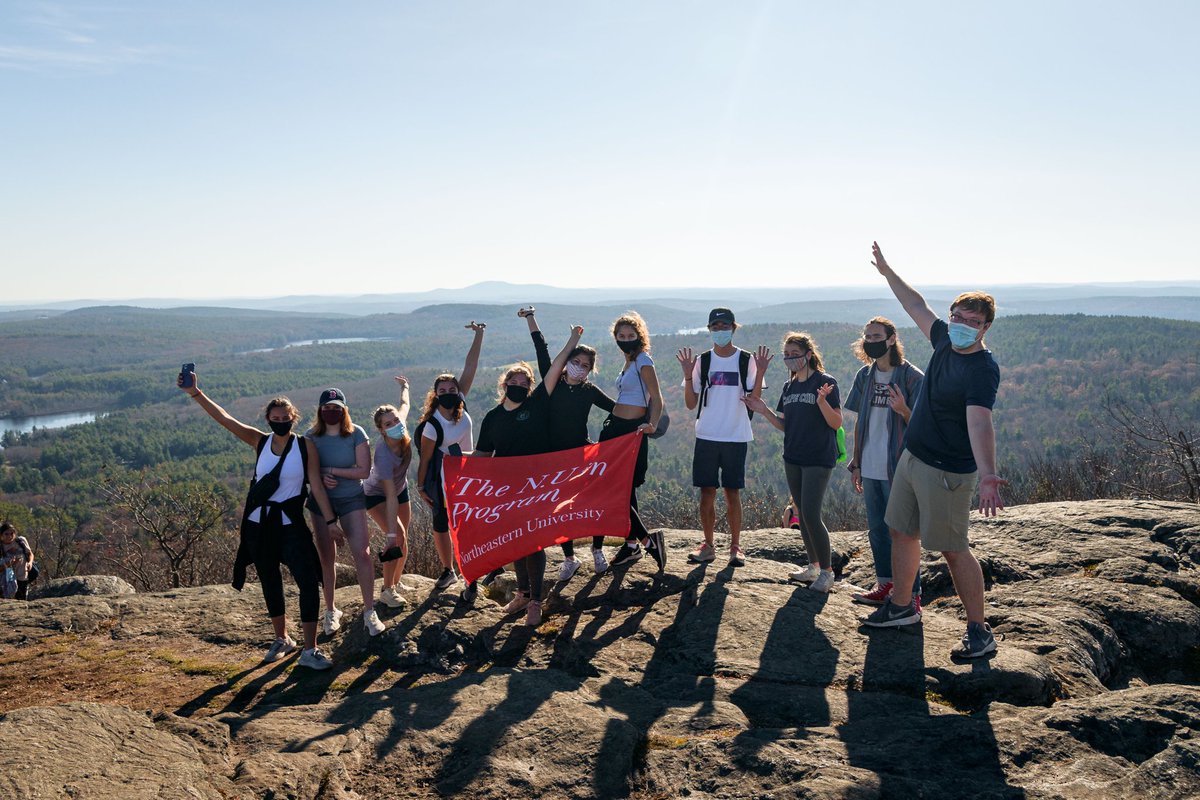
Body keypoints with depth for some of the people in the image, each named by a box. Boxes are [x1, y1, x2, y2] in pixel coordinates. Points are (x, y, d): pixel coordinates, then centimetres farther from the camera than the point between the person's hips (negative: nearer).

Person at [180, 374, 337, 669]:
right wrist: (195, 393, -13)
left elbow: (316, 486, -6)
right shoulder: (260, 442, 0)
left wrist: (330, 520, -10)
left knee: (308, 582, -12)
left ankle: (309, 650, -3)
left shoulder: (306, 446, -6)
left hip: (291, 525, -3)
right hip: (259, 525, 3)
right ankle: (282, 640, 34)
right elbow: (224, 418, -5)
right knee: (270, 584, 15)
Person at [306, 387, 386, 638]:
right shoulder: (311, 437, -1)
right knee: (327, 558, 8)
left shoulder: (356, 434, -8)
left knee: (362, 553, -10)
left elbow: (364, 471, -13)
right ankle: (330, 611, 24)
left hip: (352, 500, -2)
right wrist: (320, 477, -18)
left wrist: (331, 470, -17)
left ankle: (369, 612, 0)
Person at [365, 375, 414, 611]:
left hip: (400, 488, 7)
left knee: (403, 539, 10)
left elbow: (404, 405, 0)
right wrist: (391, 533, -39)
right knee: (397, 537, -20)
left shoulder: (402, 432, -25)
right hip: (377, 496, -7)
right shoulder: (383, 455, -40)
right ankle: (386, 591, -7)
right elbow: (391, 497, -40)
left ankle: (396, 583, 28)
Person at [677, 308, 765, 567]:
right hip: (706, 436, 2)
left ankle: (735, 546, 13)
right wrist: (688, 375, -9)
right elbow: (691, 404, 3)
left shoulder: (746, 360, 1)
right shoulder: (702, 361, 5)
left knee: (732, 492, 3)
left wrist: (760, 372, -14)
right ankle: (707, 546, 14)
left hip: (736, 436, -2)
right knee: (707, 492, 3)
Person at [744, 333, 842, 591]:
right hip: (793, 458, 7)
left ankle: (827, 571, 2)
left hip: (819, 459, -7)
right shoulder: (789, 387, 11)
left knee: (811, 514, -12)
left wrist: (822, 401, -30)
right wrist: (764, 410, -1)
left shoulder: (825, 381, -9)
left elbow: (836, 423, -13)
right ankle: (814, 566, 24)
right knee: (803, 514, 12)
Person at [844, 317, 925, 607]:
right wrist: (856, 463, 13)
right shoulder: (865, 376, 9)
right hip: (870, 469, 6)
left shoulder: (912, 377, -10)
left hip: (898, 470, -6)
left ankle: (912, 594, 9)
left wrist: (904, 410, -28)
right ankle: (885, 585, 29)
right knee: (877, 529, 15)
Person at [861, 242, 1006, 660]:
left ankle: (979, 631, 11)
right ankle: (901, 606, 35)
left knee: (952, 548, -3)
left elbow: (979, 422, -37)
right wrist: (886, 271, 25)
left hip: (947, 471, -9)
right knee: (902, 532, 18)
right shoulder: (945, 340, 1)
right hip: (912, 458, 9)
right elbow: (917, 306, 19)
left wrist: (987, 475, -51)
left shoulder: (983, 369, -22)